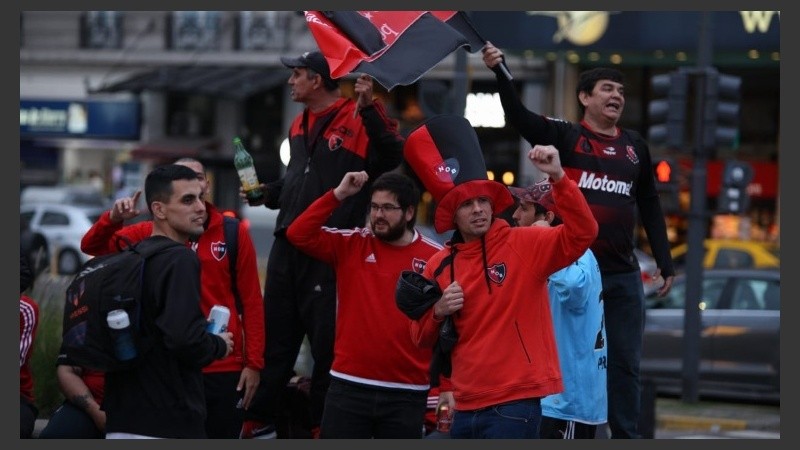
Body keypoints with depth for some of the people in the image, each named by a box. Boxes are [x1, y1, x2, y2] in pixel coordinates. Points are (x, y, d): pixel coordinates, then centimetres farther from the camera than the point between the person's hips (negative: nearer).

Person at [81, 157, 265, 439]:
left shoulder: (233, 233, 0)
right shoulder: (152, 234, 4)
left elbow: (251, 302, 0)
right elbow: (92, 246, 1)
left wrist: (254, 363, -5)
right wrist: (113, 219, -19)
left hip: (224, 370, -1)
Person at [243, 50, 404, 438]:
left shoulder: (357, 119, -9)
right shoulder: (300, 126, 17)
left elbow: (391, 157, -24)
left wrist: (368, 109, -30)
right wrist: (267, 193, 14)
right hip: (288, 244, 8)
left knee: (326, 340, 1)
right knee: (276, 336, 13)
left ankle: (322, 425, 11)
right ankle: (259, 421, 20)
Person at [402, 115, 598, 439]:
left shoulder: (524, 246, -5)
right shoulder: (440, 265, 9)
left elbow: (582, 233, -19)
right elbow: (422, 338, 16)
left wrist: (558, 178, -29)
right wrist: (438, 313, -6)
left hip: (514, 404, -6)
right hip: (466, 407, 6)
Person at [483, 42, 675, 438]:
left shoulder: (635, 146, 11)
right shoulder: (565, 137, -1)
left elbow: (649, 207, 18)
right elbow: (519, 118, -18)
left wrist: (665, 262, 14)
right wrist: (499, 73, -33)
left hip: (623, 274, 4)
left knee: (625, 363, 7)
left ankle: (626, 437, 14)